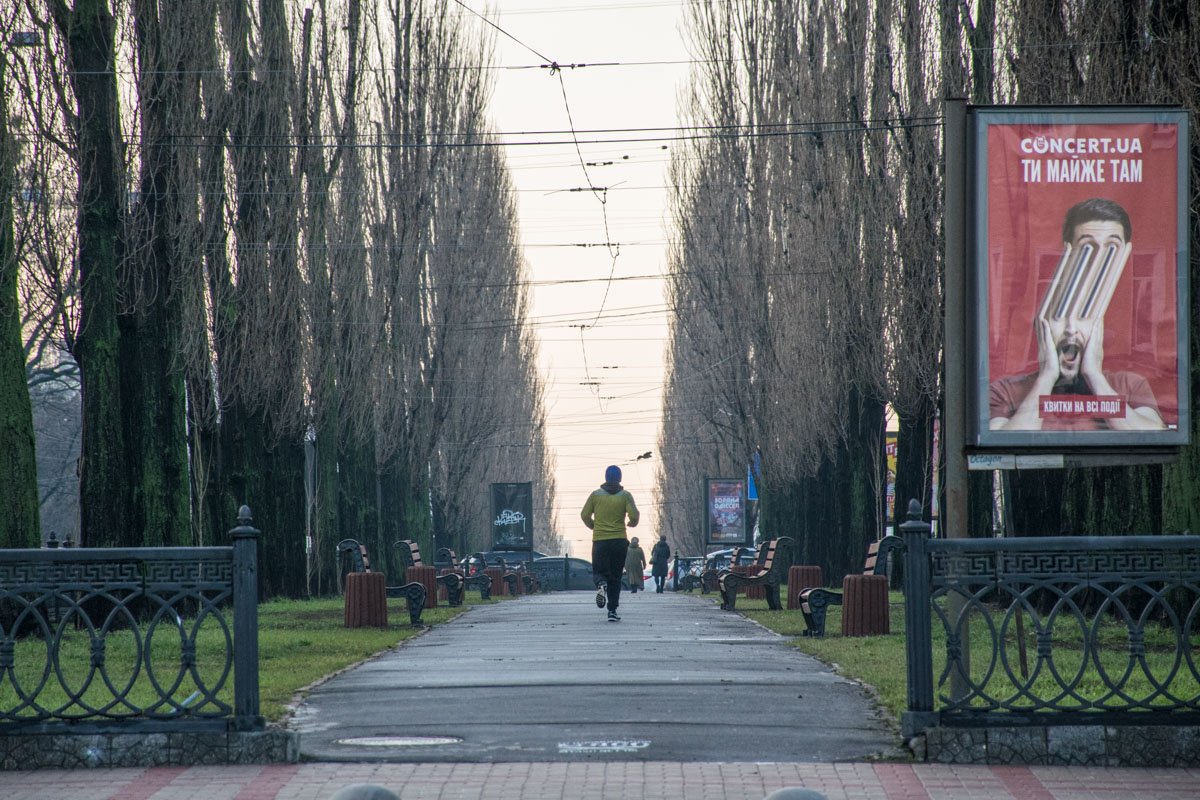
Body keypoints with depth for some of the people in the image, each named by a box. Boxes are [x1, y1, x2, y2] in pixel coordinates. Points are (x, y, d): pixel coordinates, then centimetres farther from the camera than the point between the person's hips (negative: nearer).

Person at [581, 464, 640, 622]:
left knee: (598, 571, 15)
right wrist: (632, 524, 13)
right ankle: (612, 611, 2)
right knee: (615, 577, 8)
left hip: (599, 540, 0)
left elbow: (585, 515, 1)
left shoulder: (596, 495, 2)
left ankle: (601, 584, -21)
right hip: (619, 540, 0)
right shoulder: (625, 496, -1)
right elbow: (634, 516, -10)